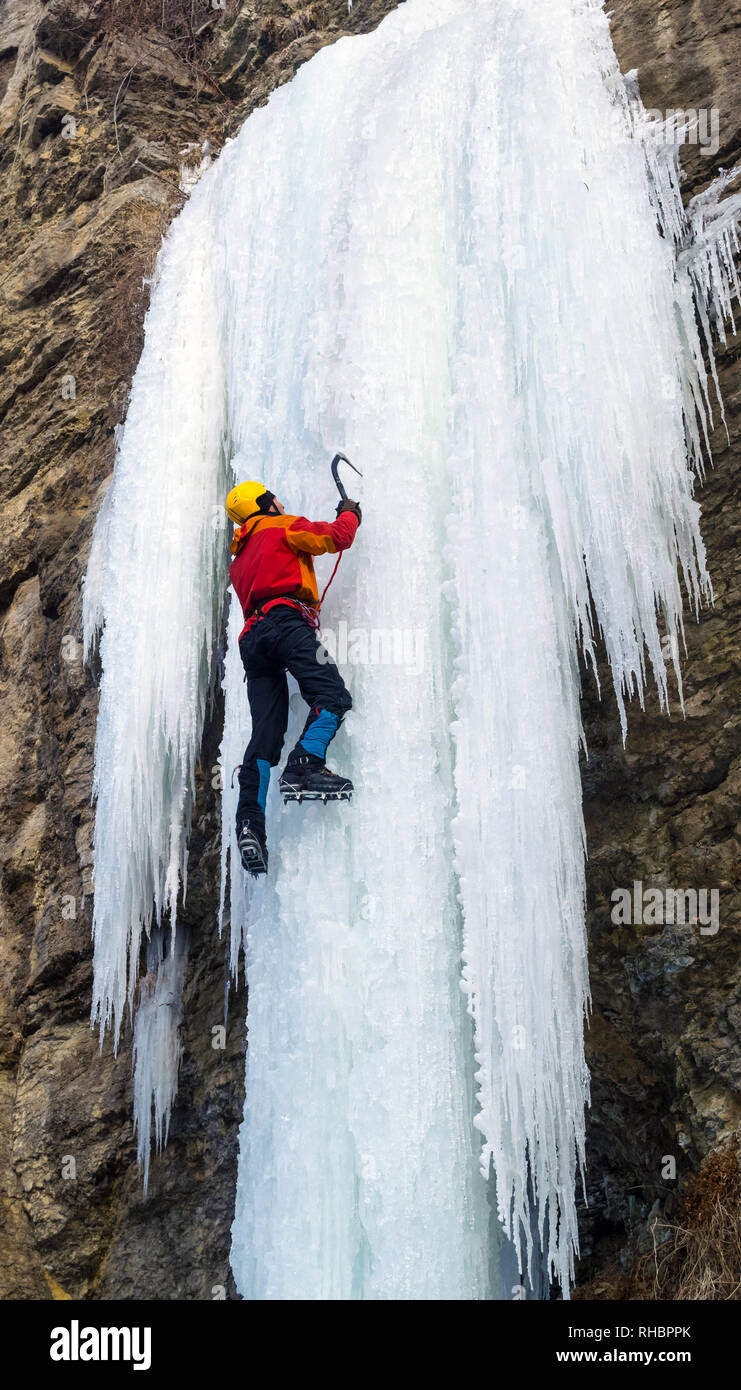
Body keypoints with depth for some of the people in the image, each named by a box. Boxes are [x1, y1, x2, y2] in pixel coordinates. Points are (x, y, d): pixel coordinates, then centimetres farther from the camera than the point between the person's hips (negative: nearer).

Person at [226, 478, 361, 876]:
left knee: (265, 734, -2)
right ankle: (303, 767, -38)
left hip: (252, 636, 7)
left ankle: (250, 821, -15)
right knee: (333, 695, -17)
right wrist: (349, 514, 27)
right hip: (285, 621, -7)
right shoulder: (281, 527, 15)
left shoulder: (239, 559, 36)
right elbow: (335, 537, 8)